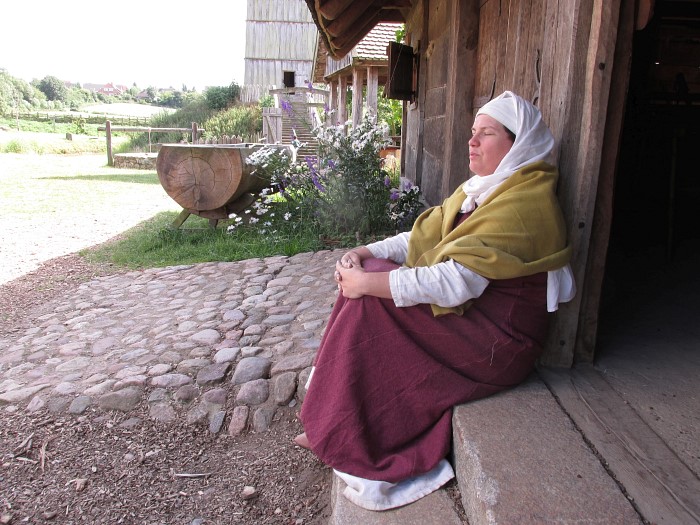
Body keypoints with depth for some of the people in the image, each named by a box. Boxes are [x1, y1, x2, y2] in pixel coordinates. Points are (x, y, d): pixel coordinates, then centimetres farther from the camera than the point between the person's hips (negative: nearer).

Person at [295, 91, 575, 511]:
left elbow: (457, 283, -29)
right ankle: (335, 426, 2)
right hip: (469, 316, 9)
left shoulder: (524, 204, -20)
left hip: (495, 342, -9)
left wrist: (366, 281, -23)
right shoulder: (487, 189, 12)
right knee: (367, 277, -5)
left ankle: (346, 439, -2)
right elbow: (423, 237, 8)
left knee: (369, 299, -17)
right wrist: (365, 253, -7)